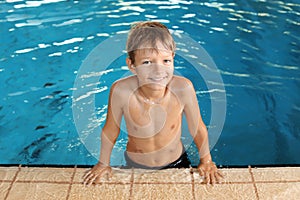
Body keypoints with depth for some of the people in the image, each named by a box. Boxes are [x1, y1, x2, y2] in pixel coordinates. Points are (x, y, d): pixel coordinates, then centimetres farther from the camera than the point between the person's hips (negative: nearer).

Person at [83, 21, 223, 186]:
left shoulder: (183, 87, -31)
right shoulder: (121, 91, -32)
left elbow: (197, 128, -13)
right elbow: (110, 130, -13)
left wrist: (206, 161, 1)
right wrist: (103, 163, 1)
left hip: (176, 163, 1)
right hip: (135, 166, 0)